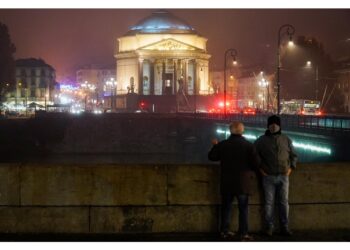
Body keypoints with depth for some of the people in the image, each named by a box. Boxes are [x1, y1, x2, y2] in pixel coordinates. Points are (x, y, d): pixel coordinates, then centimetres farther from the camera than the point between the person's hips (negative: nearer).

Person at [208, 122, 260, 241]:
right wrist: (252, 170, 10)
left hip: (227, 182, 3)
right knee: (243, 208, 6)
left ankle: (224, 231, 20)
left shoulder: (222, 145, -3)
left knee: (226, 207, 15)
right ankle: (243, 233, 3)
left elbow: (211, 156, 10)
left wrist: (215, 146, 27)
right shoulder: (248, 145, -10)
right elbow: (256, 163, -12)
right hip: (243, 183, -2)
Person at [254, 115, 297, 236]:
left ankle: (284, 227, 12)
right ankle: (269, 227, 9)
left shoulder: (286, 139, 9)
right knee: (269, 203, 1)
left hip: (283, 176, 2)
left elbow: (293, 155, 18)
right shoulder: (261, 140, 3)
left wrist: (291, 167, 5)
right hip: (268, 177, -2)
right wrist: (259, 168, 0)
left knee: (284, 202, 4)